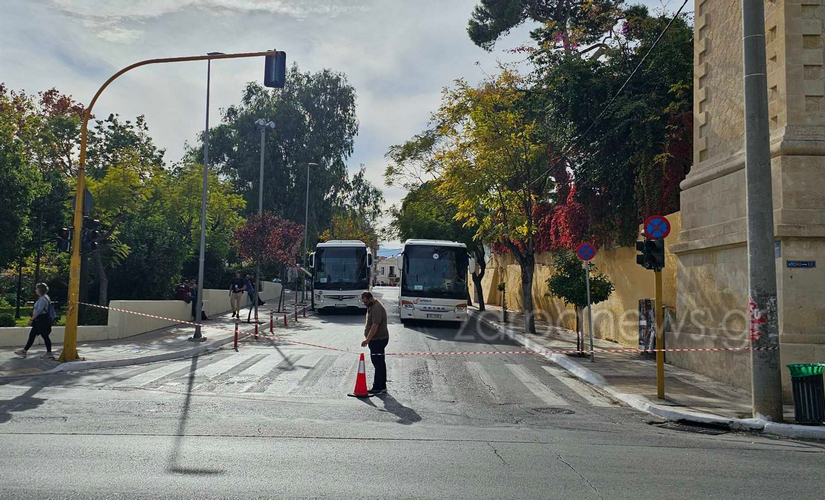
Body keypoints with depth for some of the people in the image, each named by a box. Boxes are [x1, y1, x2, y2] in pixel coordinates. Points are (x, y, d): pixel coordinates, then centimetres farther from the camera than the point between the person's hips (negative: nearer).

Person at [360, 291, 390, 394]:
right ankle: (382, 386, 20)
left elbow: (375, 325, -27)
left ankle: (378, 388, -5)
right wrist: (369, 339, 24)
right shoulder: (372, 306, 15)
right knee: (380, 363, 14)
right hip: (377, 339, 11)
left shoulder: (377, 308, -19)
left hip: (378, 339, -11)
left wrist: (368, 339, -31)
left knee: (378, 364, -7)